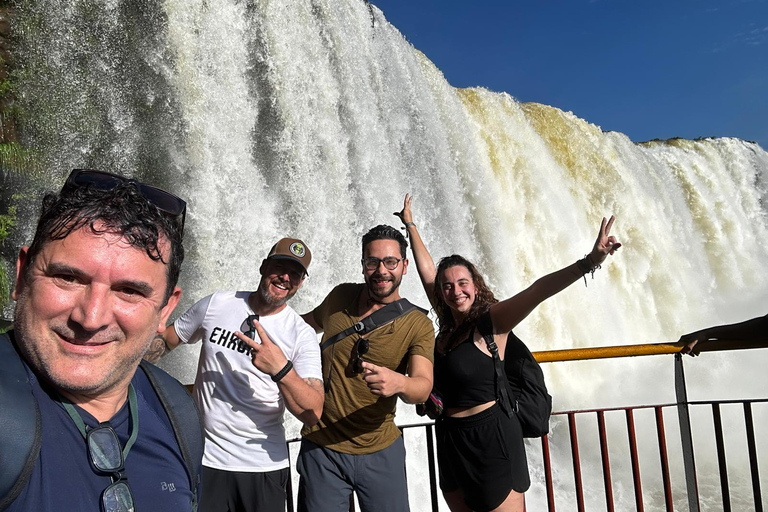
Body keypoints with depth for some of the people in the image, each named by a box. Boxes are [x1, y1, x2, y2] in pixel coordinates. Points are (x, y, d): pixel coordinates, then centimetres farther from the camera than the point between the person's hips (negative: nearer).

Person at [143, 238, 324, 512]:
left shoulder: (303, 334, -8)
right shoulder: (216, 304, -2)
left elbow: (313, 414, -16)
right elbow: (164, 340, 11)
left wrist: (281, 369, -32)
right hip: (205, 459, 1)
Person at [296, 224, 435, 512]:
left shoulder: (419, 325, -8)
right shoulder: (340, 296, -1)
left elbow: (423, 387, -22)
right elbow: (310, 322, 21)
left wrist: (399, 382, -44)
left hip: (380, 452, -1)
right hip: (321, 447, 2)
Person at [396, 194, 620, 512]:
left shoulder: (491, 320, -11)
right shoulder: (448, 322, 5)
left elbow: (539, 290, -25)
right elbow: (427, 271, 15)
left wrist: (590, 262, -36)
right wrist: (410, 226, 25)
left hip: (489, 435, -7)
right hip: (450, 436, 7)